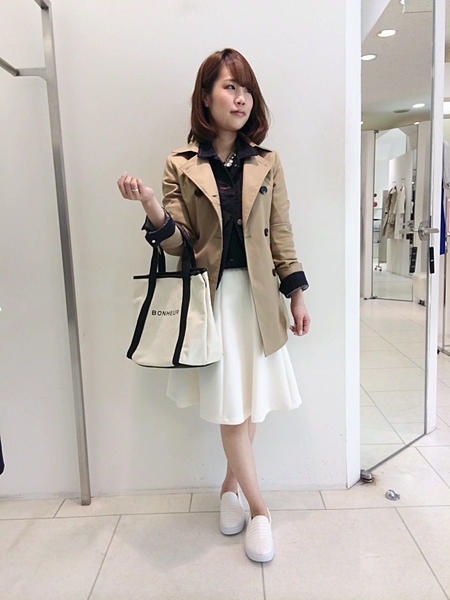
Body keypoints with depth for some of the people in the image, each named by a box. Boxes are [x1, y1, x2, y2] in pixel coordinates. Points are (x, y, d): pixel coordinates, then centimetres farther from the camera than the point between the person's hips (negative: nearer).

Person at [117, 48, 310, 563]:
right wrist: (150, 205, -21)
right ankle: (258, 510, 20)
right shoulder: (181, 165, 1)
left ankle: (231, 487, 33)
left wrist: (297, 296, 5)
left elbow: (281, 236, 8)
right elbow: (176, 243, -2)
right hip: (212, 295, -2)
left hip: (258, 295, 3)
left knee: (252, 402, 8)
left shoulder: (267, 163, 7)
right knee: (230, 407, 1)